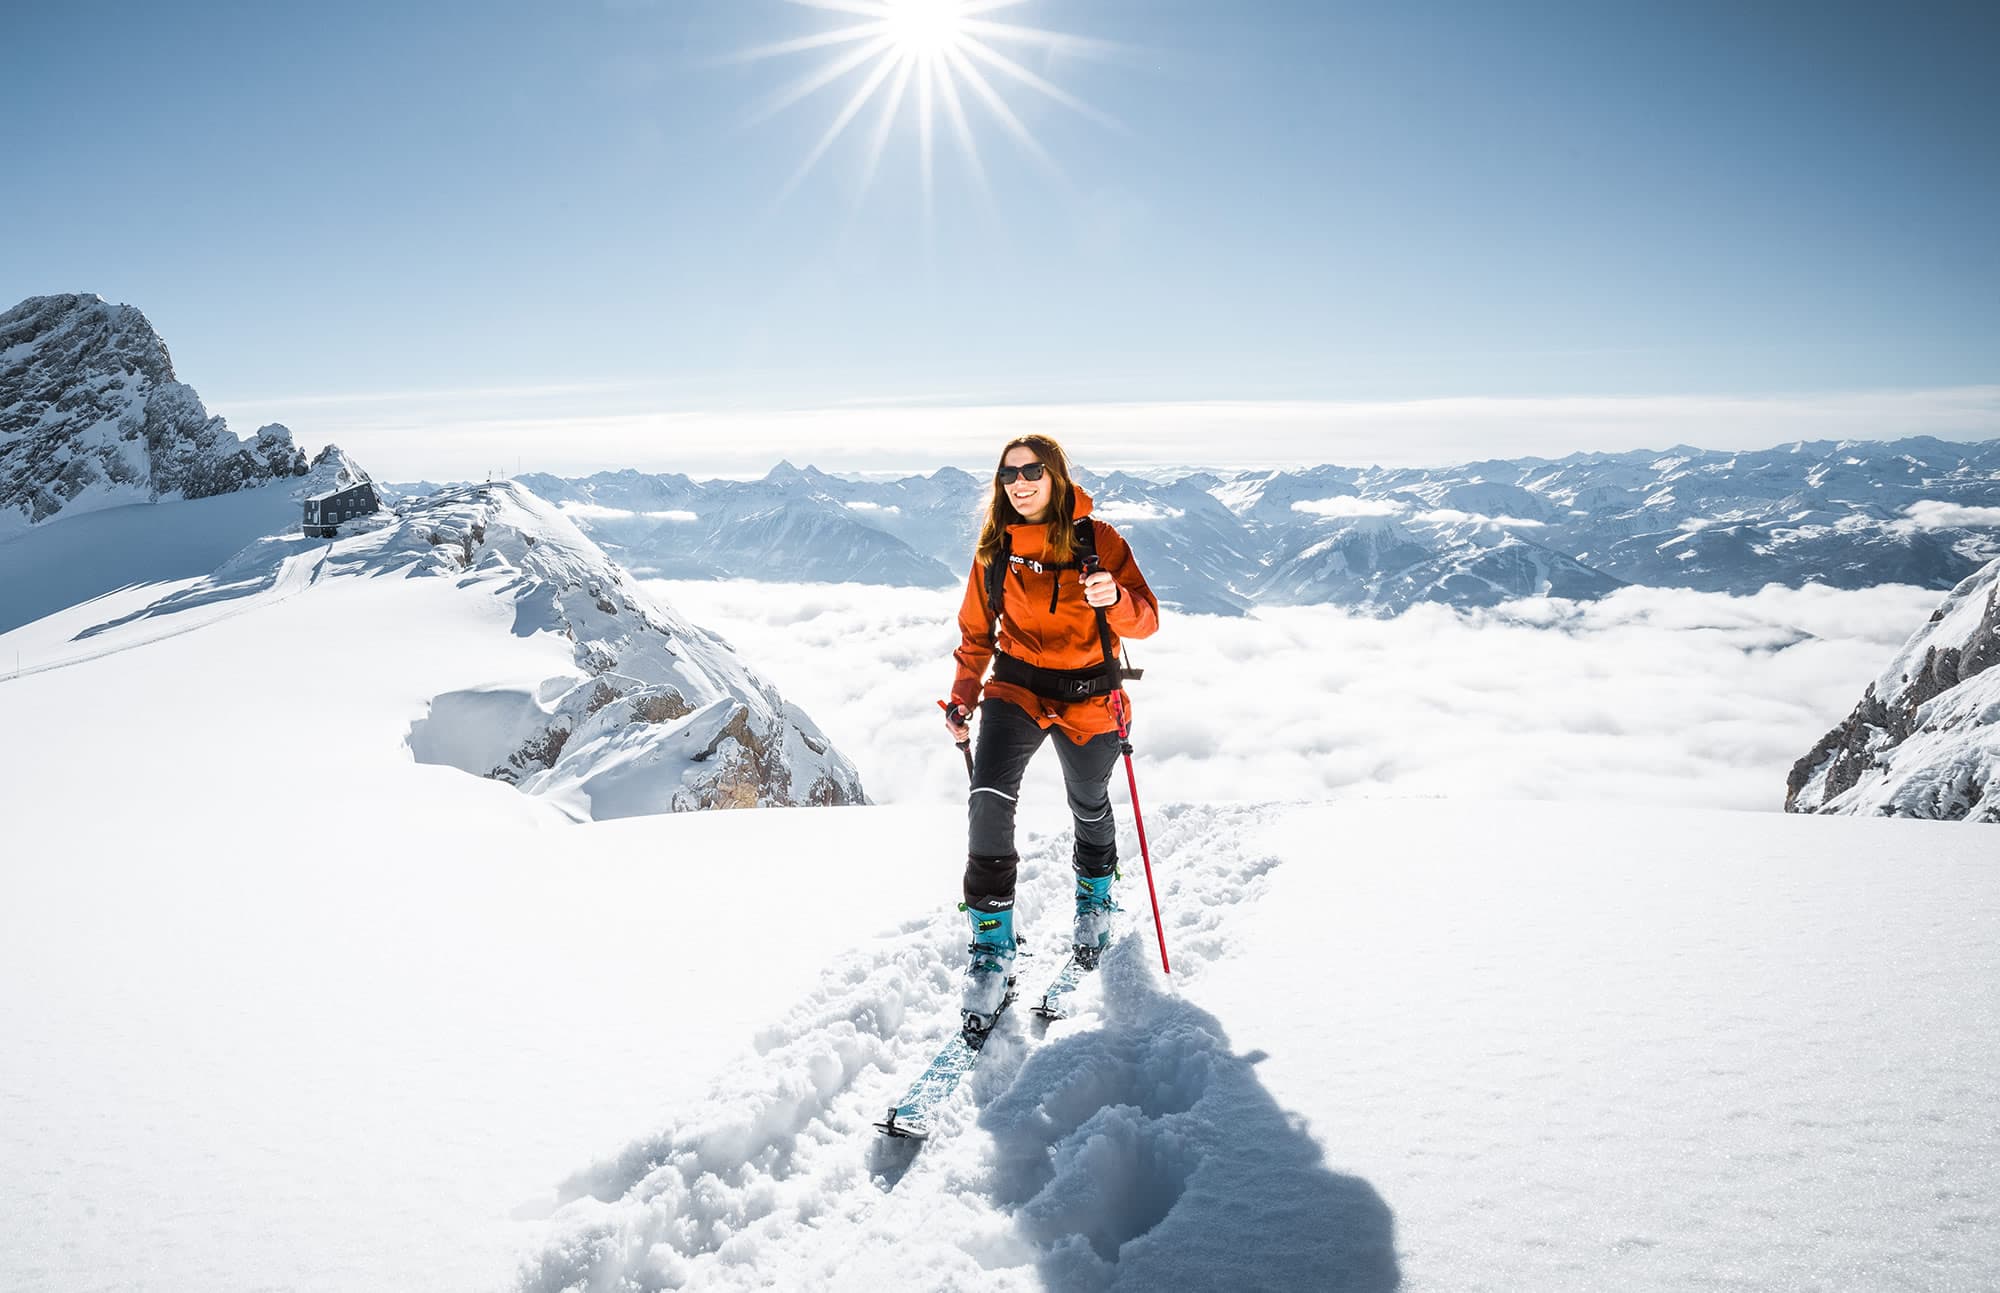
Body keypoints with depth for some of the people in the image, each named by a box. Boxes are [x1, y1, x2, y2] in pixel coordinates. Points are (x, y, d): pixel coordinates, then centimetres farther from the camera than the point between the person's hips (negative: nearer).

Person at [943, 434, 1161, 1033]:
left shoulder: (1097, 540, -7)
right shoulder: (994, 549, 1)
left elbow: (1146, 620, -10)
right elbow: (976, 631, 11)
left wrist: (1116, 599, -32)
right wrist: (964, 696, 0)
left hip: (1088, 696, -1)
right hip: (1017, 688, 1)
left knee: (1090, 806, 18)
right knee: (989, 799, -22)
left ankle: (1095, 899, 50)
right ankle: (993, 946, -10)